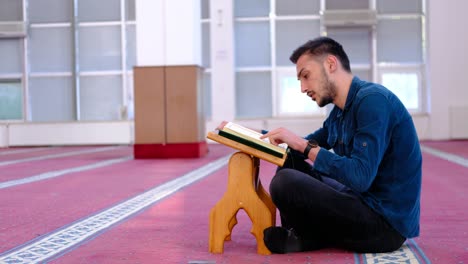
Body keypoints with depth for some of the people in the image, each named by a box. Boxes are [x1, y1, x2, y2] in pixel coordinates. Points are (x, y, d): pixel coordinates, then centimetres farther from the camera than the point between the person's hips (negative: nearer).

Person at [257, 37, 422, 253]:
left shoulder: (372, 100, -19)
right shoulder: (340, 112, 11)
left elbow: (360, 178, -28)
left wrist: (303, 145, -22)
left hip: (386, 224, -10)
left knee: (285, 182, -24)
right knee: (290, 162, 17)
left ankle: (312, 239, 2)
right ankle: (300, 233, 4)